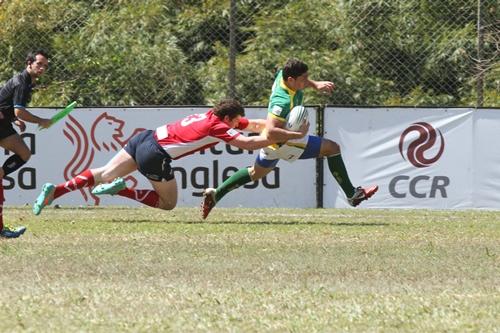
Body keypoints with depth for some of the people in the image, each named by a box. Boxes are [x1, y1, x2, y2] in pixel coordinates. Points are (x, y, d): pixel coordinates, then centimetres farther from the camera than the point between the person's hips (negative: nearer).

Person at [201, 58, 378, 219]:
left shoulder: (283, 74, -12)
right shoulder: (283, 101, -37)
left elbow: (303, 81, 15)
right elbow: (271, 132, -44)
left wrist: (316, 84, 1)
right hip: (283, 143, -9)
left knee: (256, 172, 29)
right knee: (332, 148, -6)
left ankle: (215, 194, 32)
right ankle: (352, 194, 0)